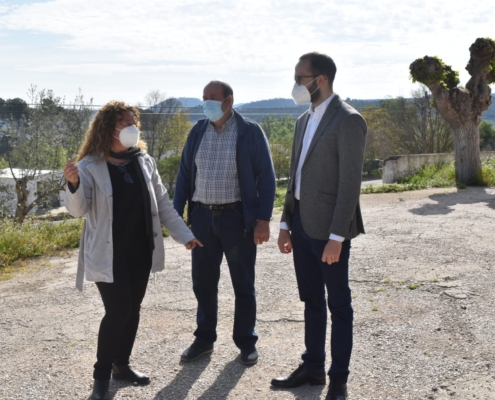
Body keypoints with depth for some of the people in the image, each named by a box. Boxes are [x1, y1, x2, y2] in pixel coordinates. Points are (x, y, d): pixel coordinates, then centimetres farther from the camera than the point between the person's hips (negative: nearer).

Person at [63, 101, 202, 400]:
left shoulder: (144, 161, 5)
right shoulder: (90, 166, -10)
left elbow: (162, 204, 9)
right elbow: (79, 210, -15)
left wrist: (184, 234, 5)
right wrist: (74, 184, -35)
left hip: (141, 251, 5)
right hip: (109, 254, -5)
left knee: (133, 309, 12)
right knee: (118, 311, -8)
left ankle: (122, 364, 29)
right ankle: (102, 375, 10)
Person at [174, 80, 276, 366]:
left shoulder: (250, 132, -5)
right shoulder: (197, 132, 6)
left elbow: (266, 177, -6)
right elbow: (184, 175, 10)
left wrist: (263, 219, -12)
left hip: (237, 217, -3)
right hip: (202, 216, 4)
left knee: (243, 284, 8)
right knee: (203, 283, 11)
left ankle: (246, 341, 23)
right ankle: (204, 339, 27)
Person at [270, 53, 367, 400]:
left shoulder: (347, 120, -12)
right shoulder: (305, 120, 14)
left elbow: (350, 182, -17)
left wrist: (336, 236, -20)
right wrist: (286, 223, 14)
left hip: (328, 226, -8)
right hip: (302, 221, 8)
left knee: (338, 304, 5)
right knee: (311, 300, 16)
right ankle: (313, 367, 29)